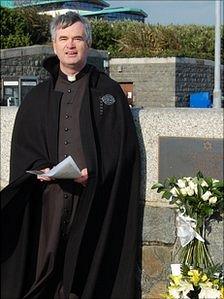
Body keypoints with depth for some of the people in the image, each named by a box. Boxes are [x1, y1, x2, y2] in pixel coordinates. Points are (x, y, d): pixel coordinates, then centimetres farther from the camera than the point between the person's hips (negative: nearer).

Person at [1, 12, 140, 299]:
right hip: (49, 192, 2)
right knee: (45, 262, -1)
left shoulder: (109, 91, 8)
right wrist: (40, 168, -6)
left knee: (88, 262, -4)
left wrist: (95, 171, -13)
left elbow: (124, 143, 1)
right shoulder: (38, 97, 17)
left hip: (94, 194, -2)